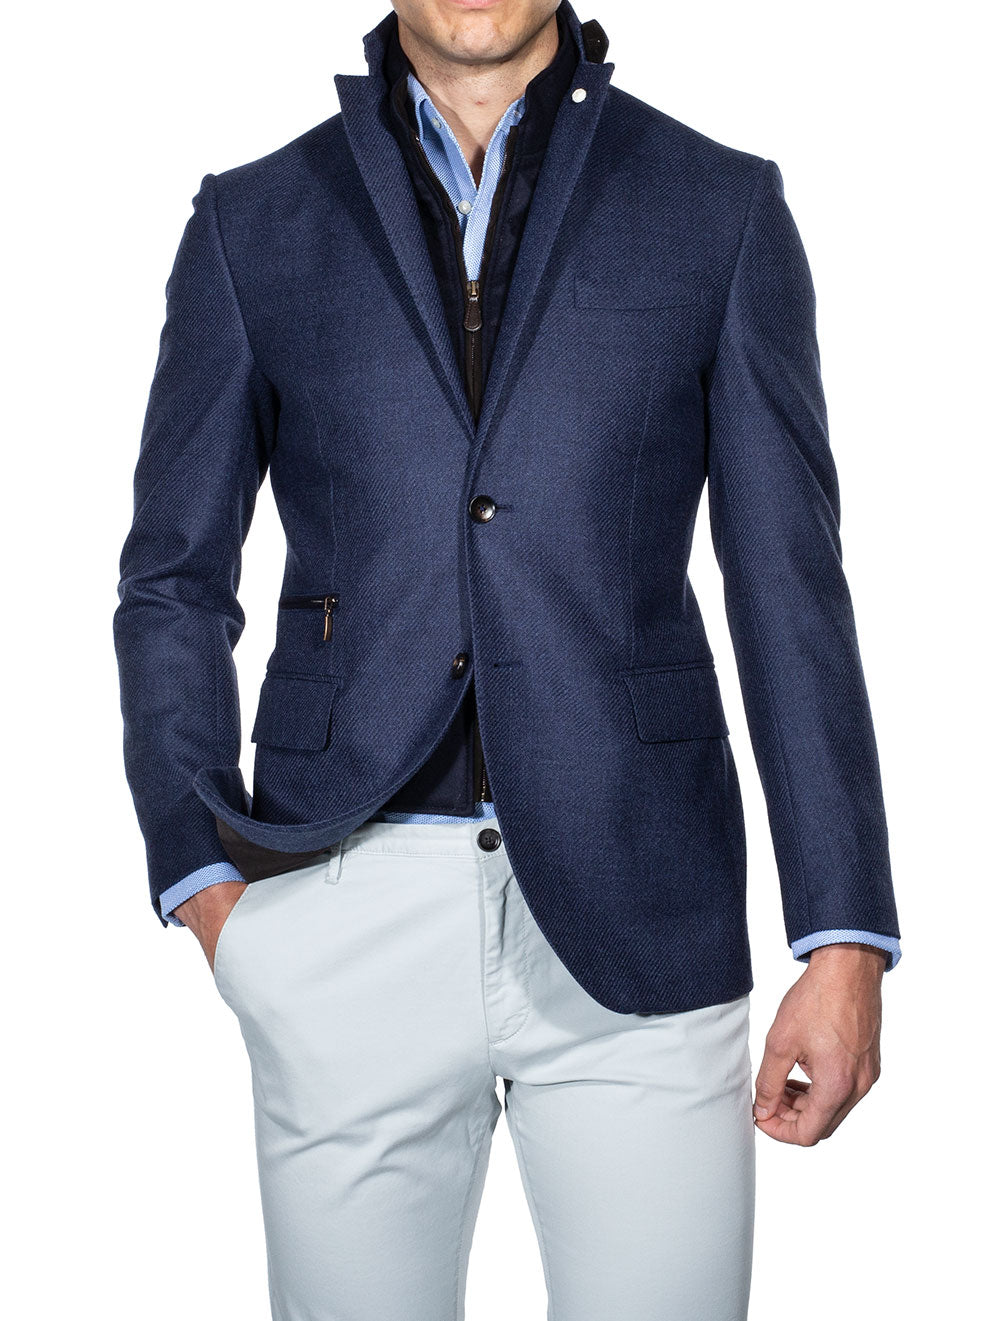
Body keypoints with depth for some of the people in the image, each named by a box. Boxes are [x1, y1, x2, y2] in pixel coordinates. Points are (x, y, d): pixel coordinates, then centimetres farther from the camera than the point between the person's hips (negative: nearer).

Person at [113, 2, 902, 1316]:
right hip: (348, 918, 1)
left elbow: (789, 584, 3)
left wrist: (845, 942, -3)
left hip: (632, 920, 0)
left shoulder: (723, 208, 6)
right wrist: (204, 883, -4)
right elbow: (174, 581, 10)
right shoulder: (253, 222, 9)